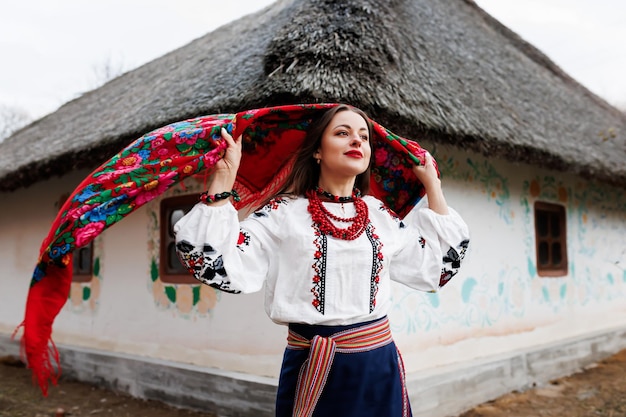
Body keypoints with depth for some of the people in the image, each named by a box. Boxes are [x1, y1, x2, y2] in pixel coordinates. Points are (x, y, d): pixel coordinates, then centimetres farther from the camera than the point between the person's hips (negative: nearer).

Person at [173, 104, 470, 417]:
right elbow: (214, 264, -15)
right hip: (314, 370, -4)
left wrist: (431, 183, 10)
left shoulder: (380, 215, 6)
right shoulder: (284, 212, -7)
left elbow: (439, 264, 9)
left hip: (379, 367, 4)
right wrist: (224, 175, -18)